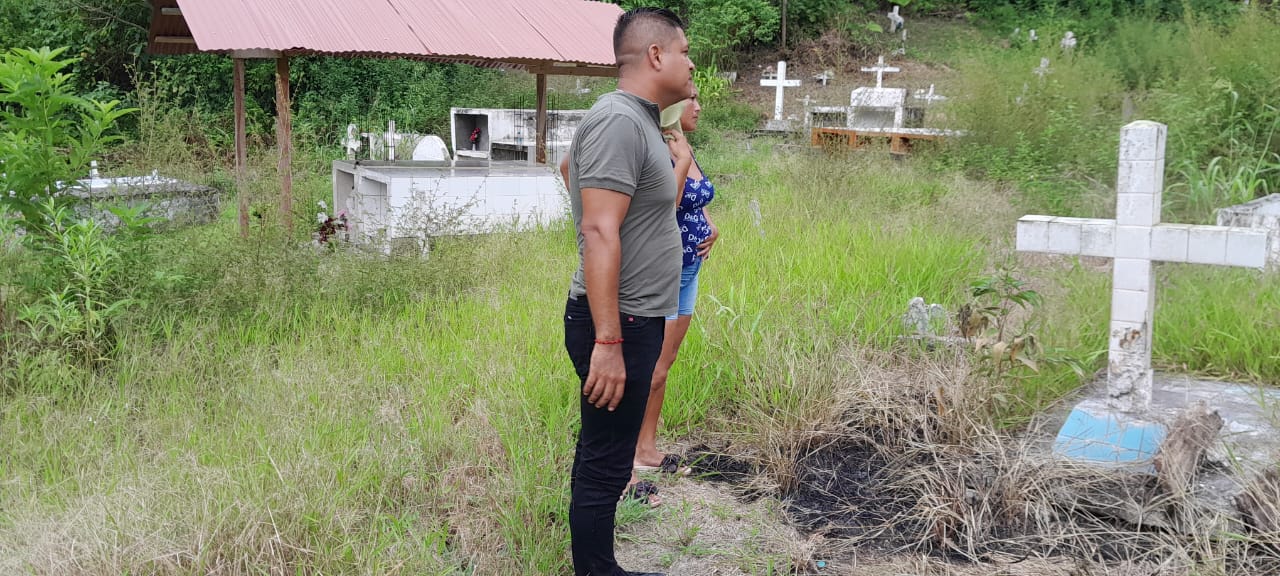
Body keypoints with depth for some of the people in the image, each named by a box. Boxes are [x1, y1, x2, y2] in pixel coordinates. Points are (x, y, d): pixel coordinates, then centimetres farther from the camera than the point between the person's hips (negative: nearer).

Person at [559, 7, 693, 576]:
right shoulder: (619, 121, -19)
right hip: (619, 325, -10)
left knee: (602, 456, 18)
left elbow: (570, 165, 32)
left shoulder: (638, 120, 13)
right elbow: (600, 233, -27)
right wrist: (608, 342, -29)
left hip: (633, 320, 10)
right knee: (604, 467, -1)